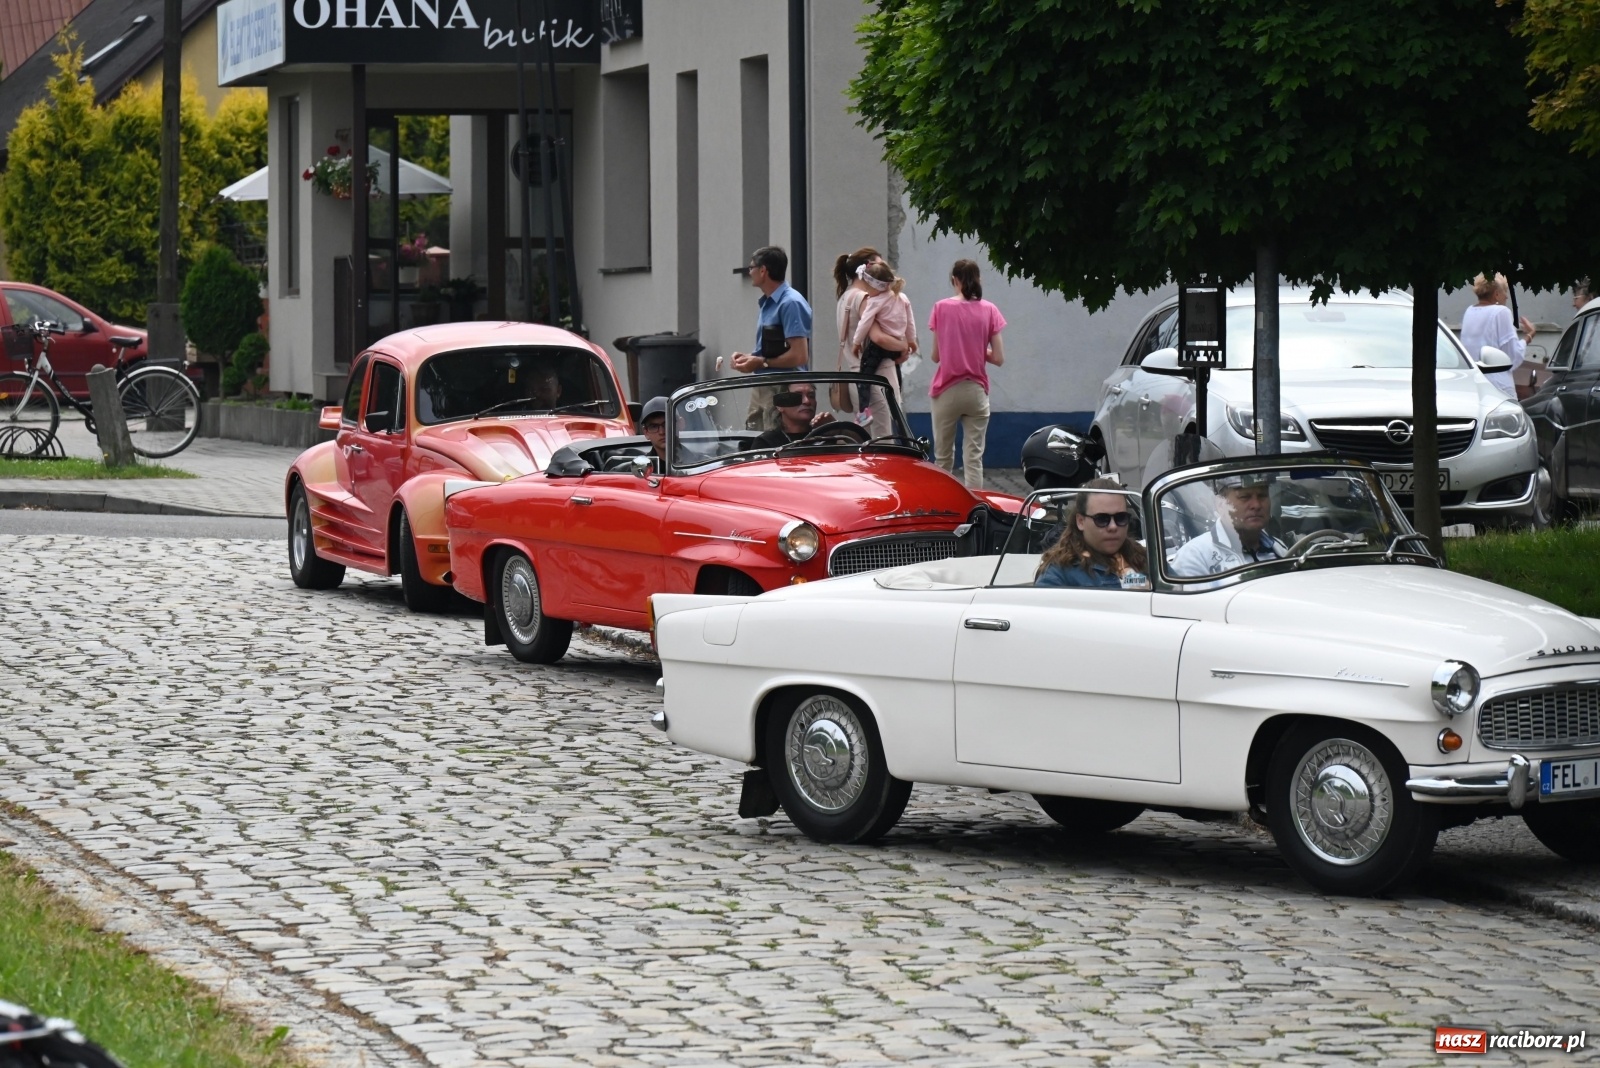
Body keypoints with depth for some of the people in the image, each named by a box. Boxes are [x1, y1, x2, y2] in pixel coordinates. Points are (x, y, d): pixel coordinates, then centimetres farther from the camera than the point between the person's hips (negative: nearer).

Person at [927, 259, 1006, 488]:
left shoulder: (941, 308, -4)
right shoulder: (989, 311, -2)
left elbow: (935, 355, -1)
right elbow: (998, 358, -3)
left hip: (947, 391, -1)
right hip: (976, 392, 1)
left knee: (943, 458, 8)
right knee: (974, 457, 1)